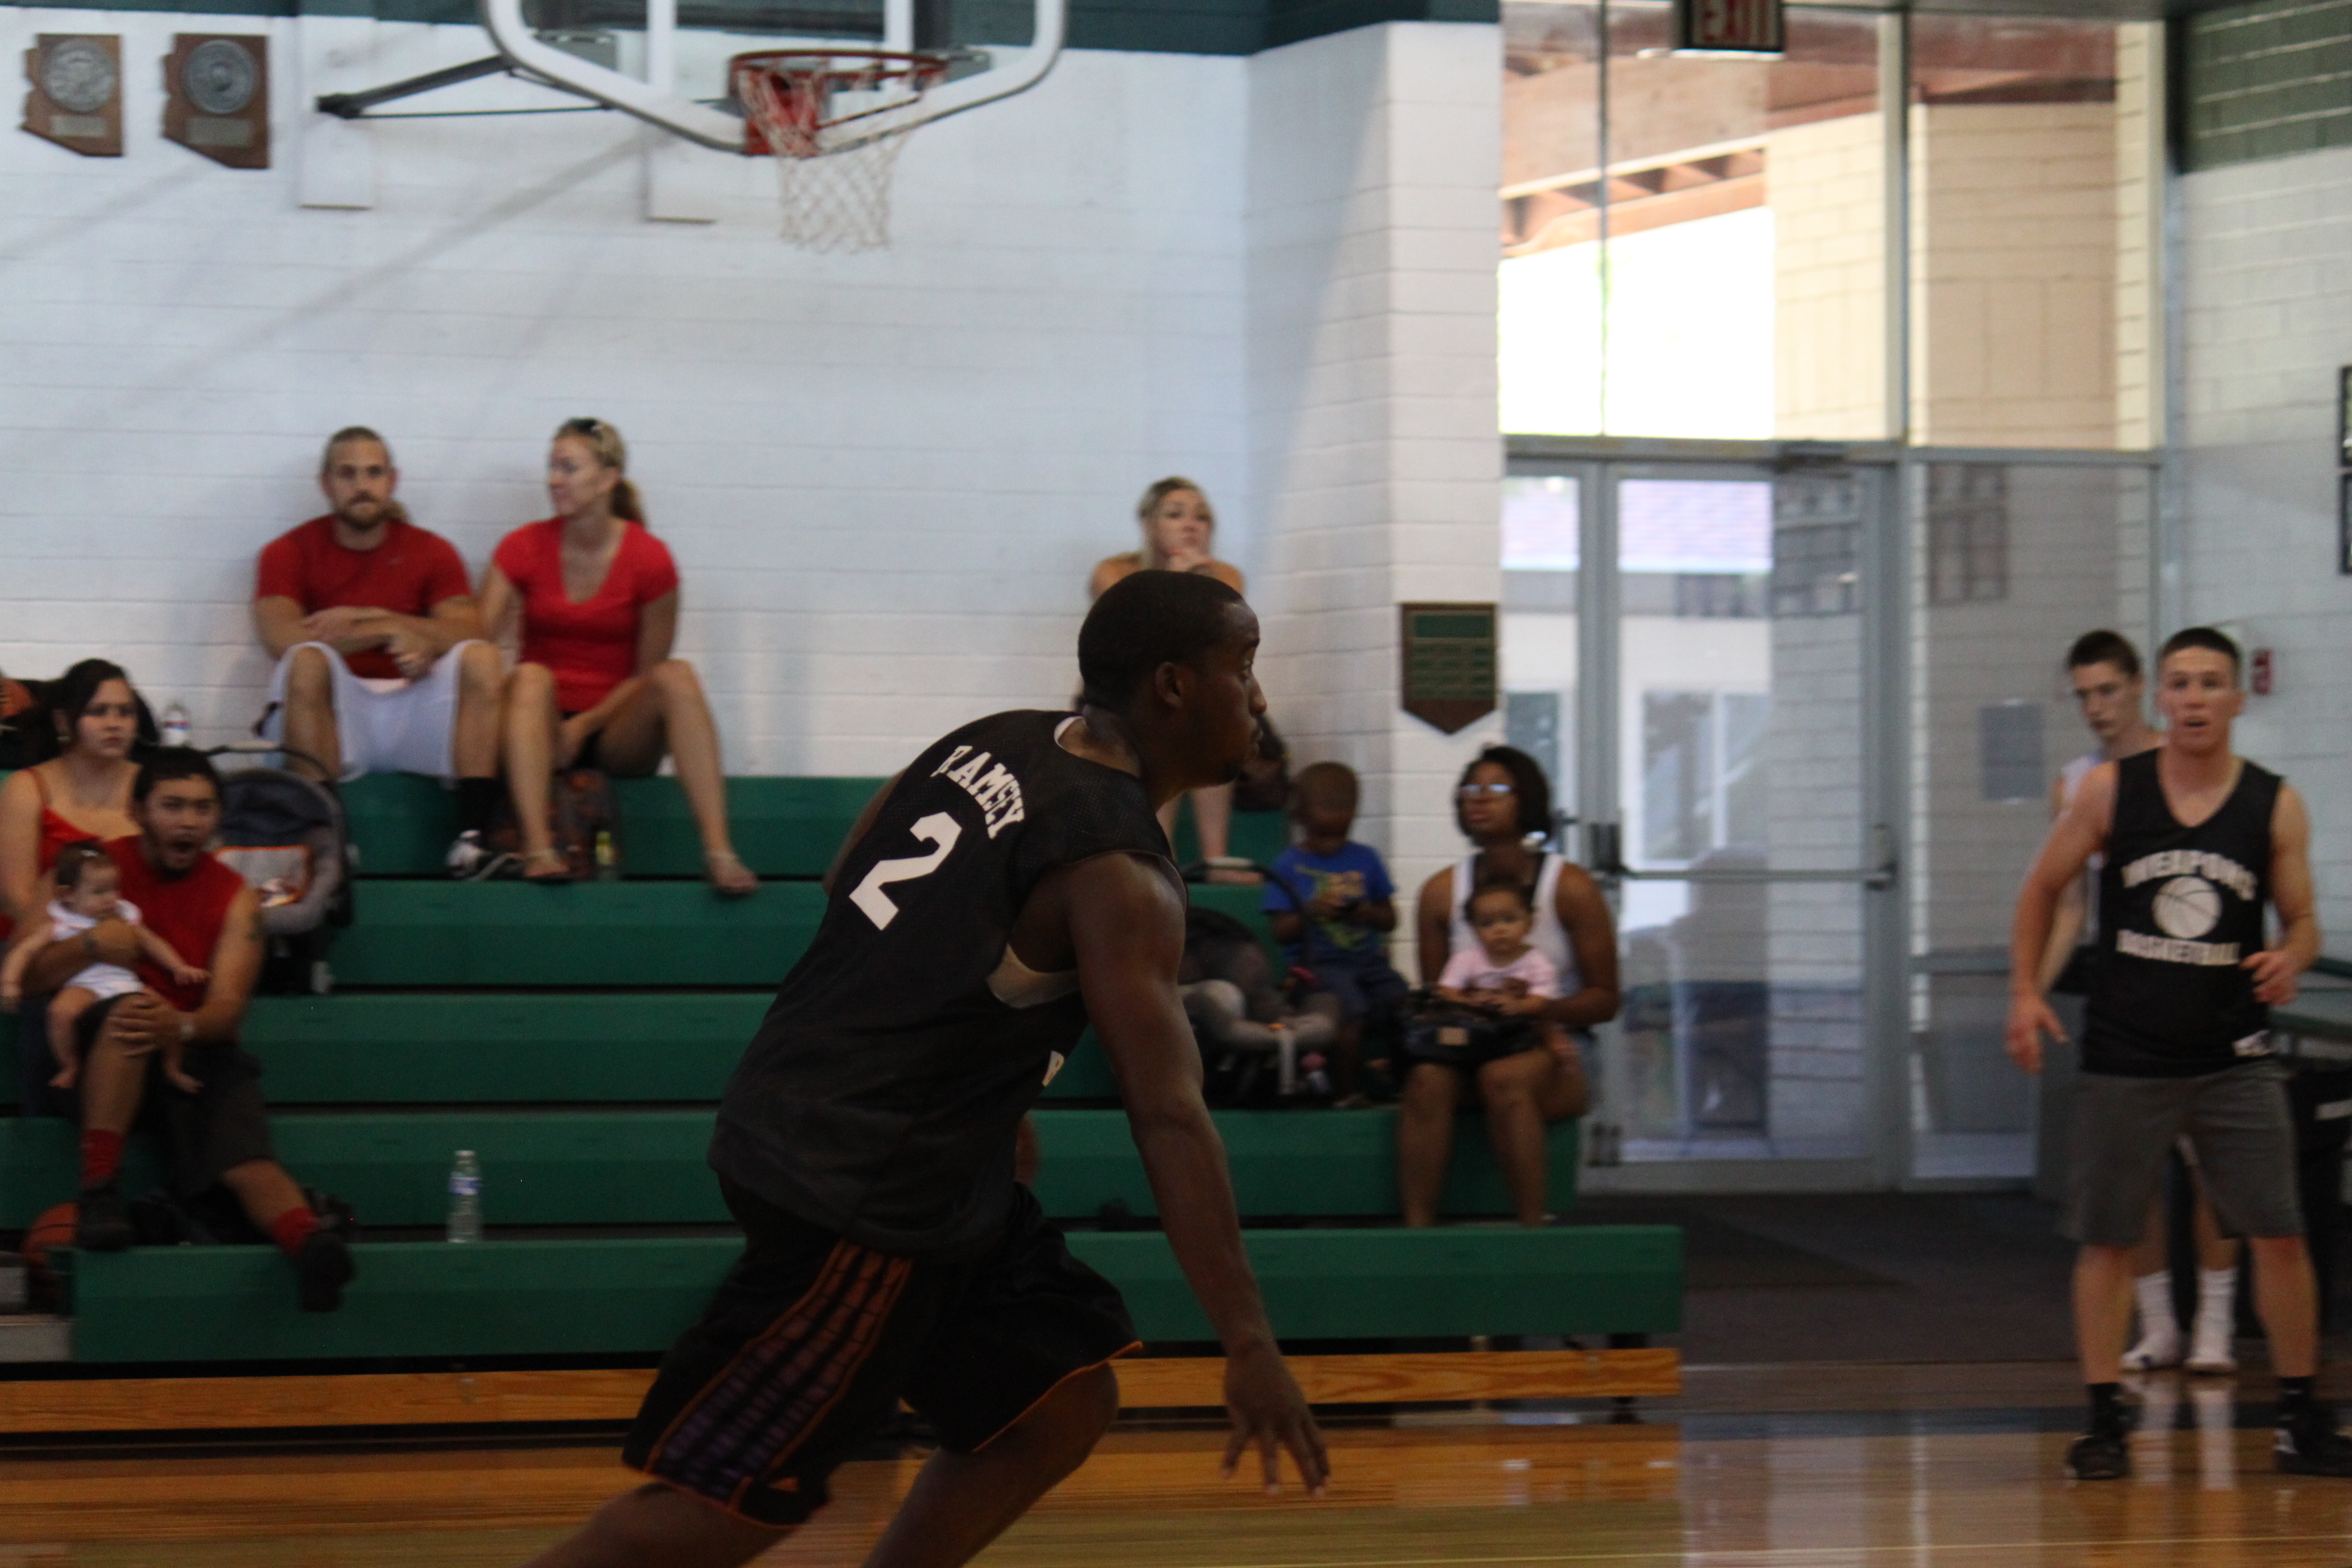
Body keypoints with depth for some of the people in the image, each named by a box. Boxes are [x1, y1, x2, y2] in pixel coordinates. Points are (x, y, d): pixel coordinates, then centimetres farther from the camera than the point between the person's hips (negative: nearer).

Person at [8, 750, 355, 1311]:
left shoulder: (235, 897, 7)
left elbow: (228, 1007, -6)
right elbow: (27, 975, -2)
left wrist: (181, 1026, -30)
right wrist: (89, 944, -23)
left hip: (195, 1054, 1)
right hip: (104, 1057, -1)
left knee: (246, 1159, -28)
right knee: (129, 1009, -36)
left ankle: (310, 1243, -59)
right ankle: (98, 1192, -36)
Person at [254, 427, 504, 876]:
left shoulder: (431, 552, 11)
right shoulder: (289, 553, 5)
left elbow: (468, 634, -6)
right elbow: (282, 640, -14)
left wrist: (365, 618, -12)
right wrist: (391, 631, -15)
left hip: (412, 712, 2)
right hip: (330, 716, -2)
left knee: (481, 659, -22)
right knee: (308, 661, -32)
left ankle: (470, 838, -34)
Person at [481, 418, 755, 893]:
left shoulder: (650, 559, -3)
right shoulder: (525, 548, 1)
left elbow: (647, 674, -1)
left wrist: (584, 725, -12)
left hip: (615, 730, 0)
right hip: (545, 729, 0)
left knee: (677, 676, -28)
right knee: (530, 676, -31)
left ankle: (718, 850, -41)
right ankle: (537, 849, -49)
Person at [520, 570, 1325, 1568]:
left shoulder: (995, 744, 7)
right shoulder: (1120, 876, -18)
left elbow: (846, 886, 18)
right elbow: (1168, 1120, -22)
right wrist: (1249, 1347, -23)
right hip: (860, 1195, -10)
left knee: (1063, 1402, 15)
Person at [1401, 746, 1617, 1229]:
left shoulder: (1571, 888, -1)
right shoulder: (1441, 892, 8)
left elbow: (1605, 999, -1)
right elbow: (1431, 992, 13)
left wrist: (1538, 1008, -18)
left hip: (1553, 1053, -3)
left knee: (1503, 1077, -37)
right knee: (1426, 1079, -32)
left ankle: (1531, 1227, -35)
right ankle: (1416, 1229, -36)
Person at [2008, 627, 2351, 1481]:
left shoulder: (2276, 806, -1)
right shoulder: (2110, 790, -2)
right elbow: (2043, 888, 8)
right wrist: (2026, 990, 0)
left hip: (2233, 1056, 0)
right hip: (2124, 1057, 0)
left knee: (2280, 1235, -3)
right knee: (2105, 1241, 3)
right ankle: (2104, 1419, 12)